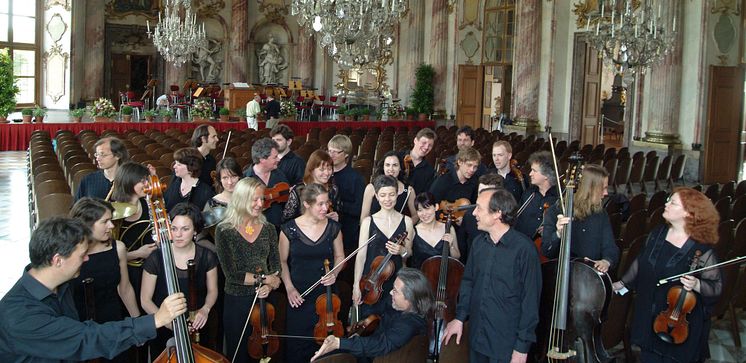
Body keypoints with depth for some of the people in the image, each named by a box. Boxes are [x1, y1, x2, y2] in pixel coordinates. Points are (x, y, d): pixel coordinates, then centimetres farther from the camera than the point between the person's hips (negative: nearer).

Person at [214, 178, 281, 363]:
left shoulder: (268, 229, 3)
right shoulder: (224, 231, -9)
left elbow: (276, 266, 4)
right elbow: (231, 274, -14)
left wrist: (269, 286, -15)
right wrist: (264, 279, -14)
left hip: (264, 299, 3)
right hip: (236, 301, -3)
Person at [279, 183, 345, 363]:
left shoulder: (333, 227, -1)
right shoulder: (289, 229, -7)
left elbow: (339, 257, 11)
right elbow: (282, 261, 3)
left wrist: (334, 273, -8)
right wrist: (289, 288, -6)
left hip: (325, 293, 1)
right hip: (298, 296, -1)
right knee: (296, 343, 5)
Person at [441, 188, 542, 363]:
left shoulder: (524, 248, -17)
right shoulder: (478, 243, 3)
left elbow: (531, 299, -15)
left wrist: (523, 347, -14)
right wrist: (460, 318, 7)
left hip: (507, 343, -6)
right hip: (476, 336, 6)